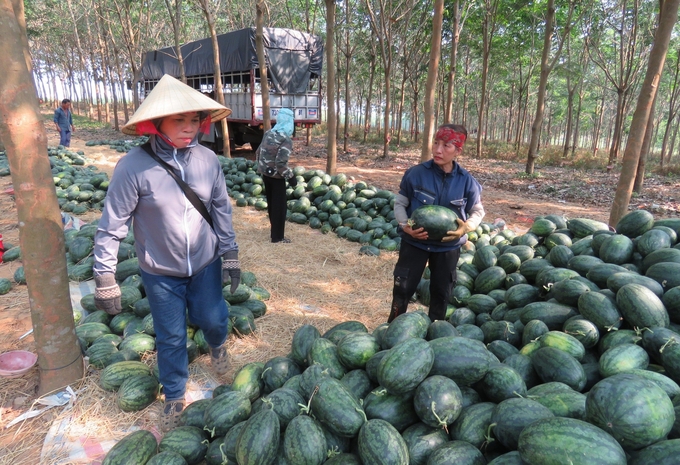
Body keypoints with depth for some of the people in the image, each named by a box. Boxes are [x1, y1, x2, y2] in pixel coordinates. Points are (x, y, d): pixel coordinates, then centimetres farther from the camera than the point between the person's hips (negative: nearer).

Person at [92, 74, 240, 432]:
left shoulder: (208, 160, -12)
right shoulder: (134, 166, -21)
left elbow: (222, 210, -2)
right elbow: (112, 225, -15)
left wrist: (230, 255, 2)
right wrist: (105, 278, -11)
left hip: (205, 264, 2)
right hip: (160, 272, -2)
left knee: (212, 319, 18)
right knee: (170, 337, 13)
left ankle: (217, 345, 56)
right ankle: (174, 396, 39)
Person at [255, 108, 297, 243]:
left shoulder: (268, 133, 4)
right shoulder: (286, 139, -19)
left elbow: (258, 153, 11)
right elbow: (281, 163, -25)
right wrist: (291, 177, -15)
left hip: (265, 174, 7)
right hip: (276, 176, -7)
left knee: (271, 202, 22)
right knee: (279, 206, 4)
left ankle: (274, 226, 38)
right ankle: (277, 237, 11)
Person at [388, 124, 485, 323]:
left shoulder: (467, 181, -11)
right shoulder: (416, 173, -15)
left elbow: (478, 211, 3)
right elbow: (400, 203, -3)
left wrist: (466, 227, -18)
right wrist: (406, 225, -20)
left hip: (448, 246, 2)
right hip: (414, 242, -1)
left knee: (441, 292, 16)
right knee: (403, 288, 6)